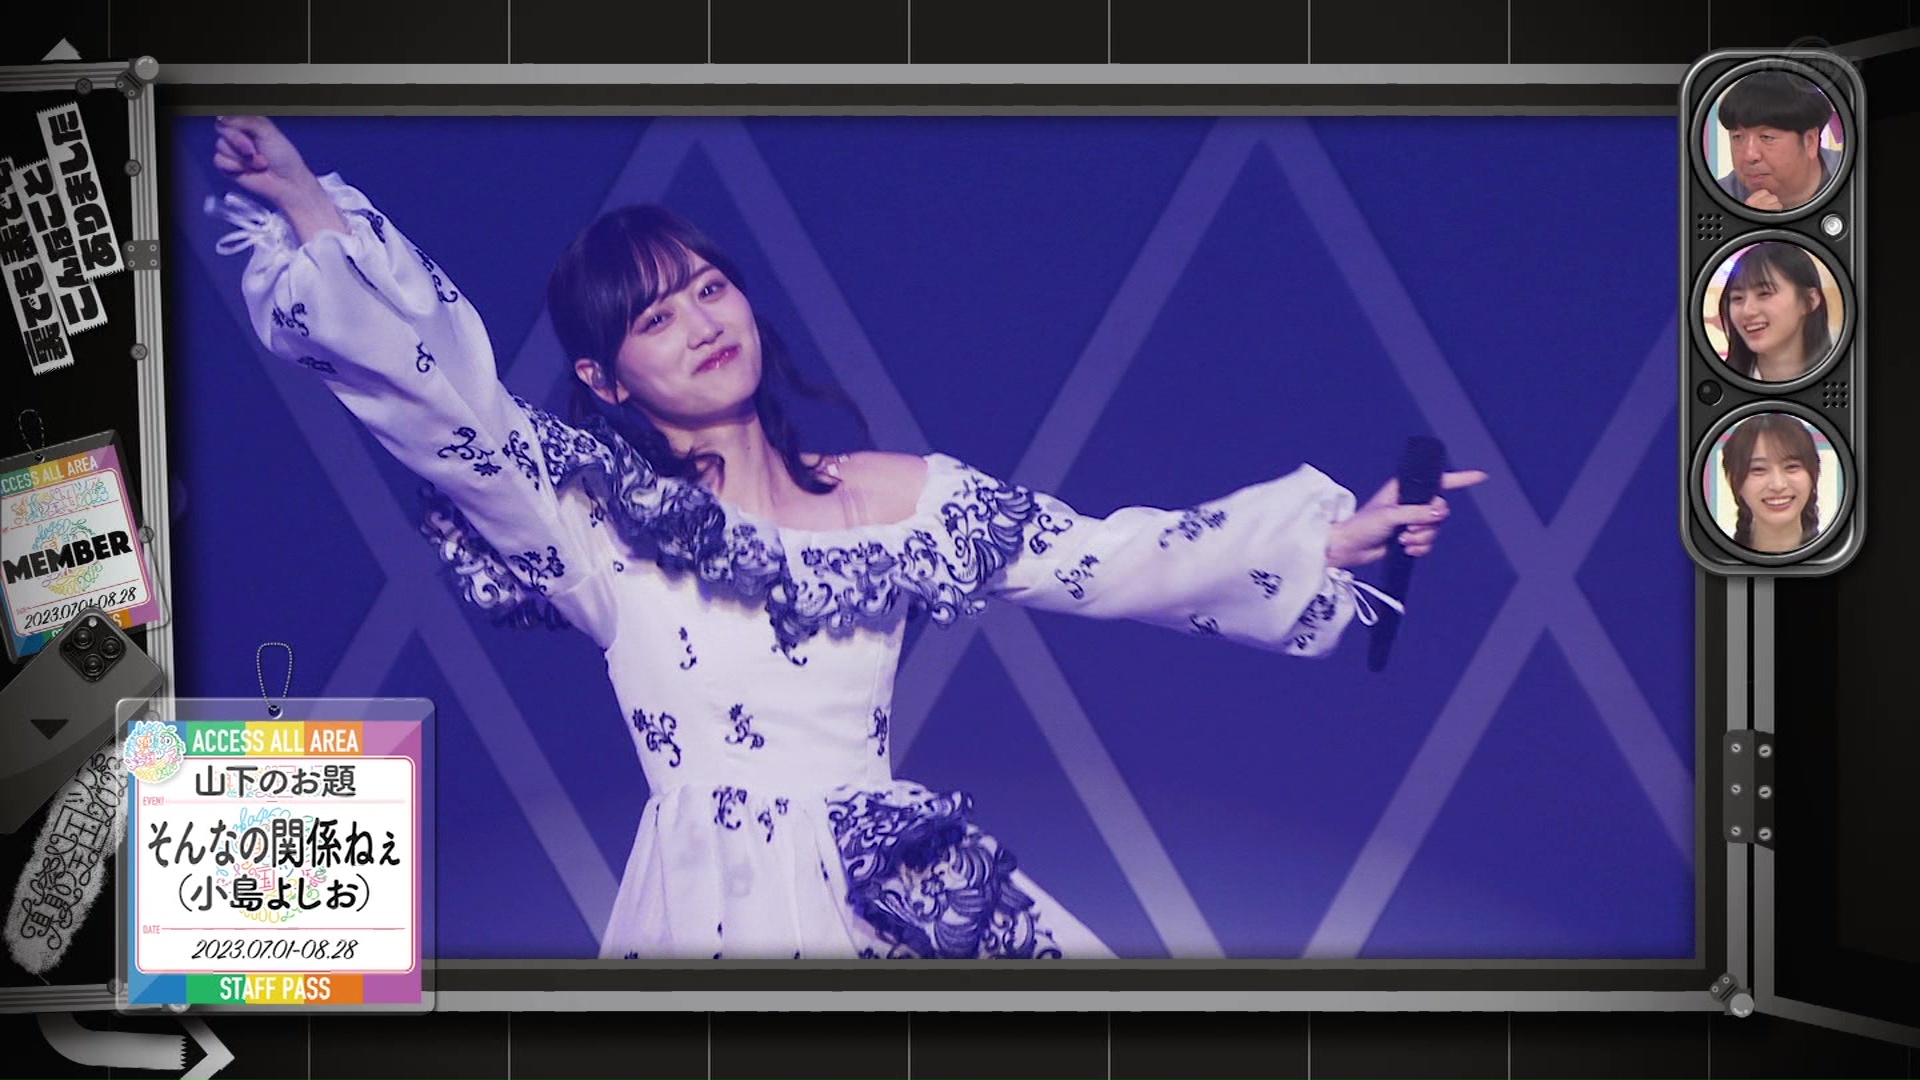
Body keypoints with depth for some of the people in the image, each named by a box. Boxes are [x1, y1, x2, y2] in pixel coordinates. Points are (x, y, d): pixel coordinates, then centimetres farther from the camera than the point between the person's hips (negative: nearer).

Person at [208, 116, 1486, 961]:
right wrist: (305, 207, -14)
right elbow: (430, 391, -7)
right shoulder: (599, 512, 3)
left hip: (908, 890, 4)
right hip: (716, 901, -4)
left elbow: (1111, 560, 12)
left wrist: (1332, 534, 9)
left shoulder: (897, 494, 11)